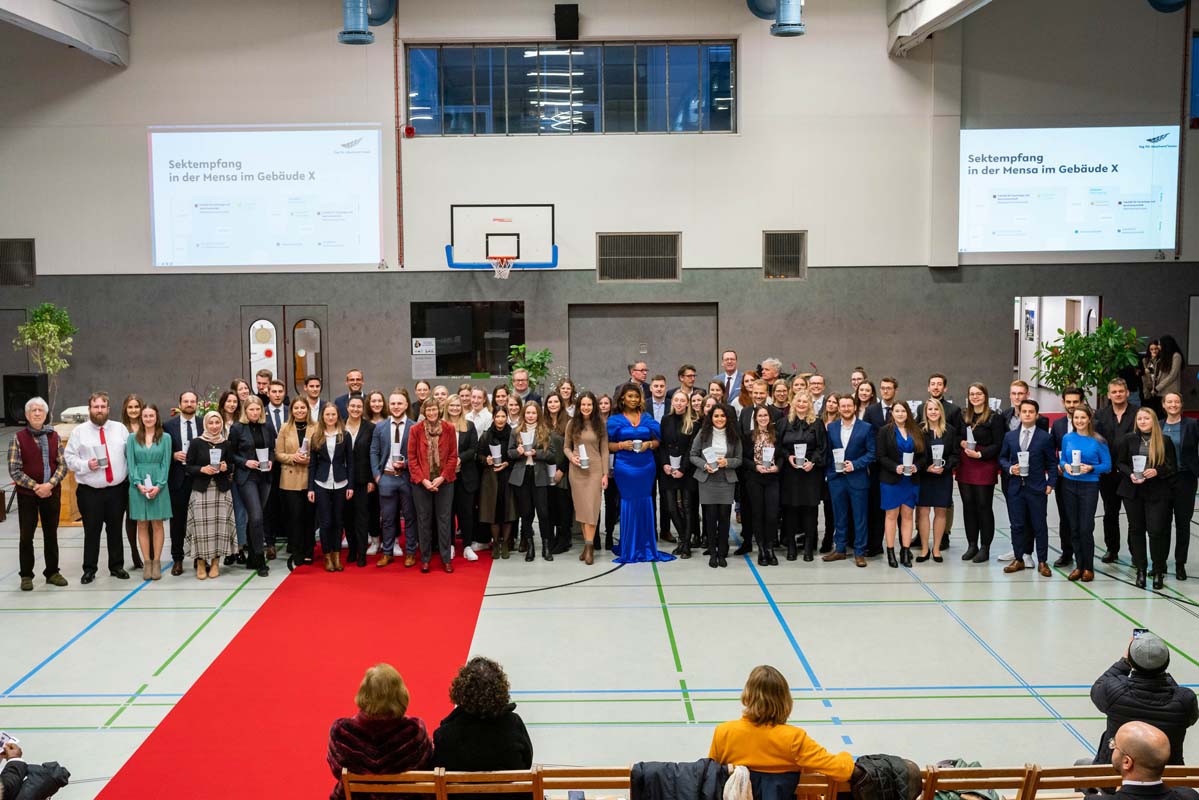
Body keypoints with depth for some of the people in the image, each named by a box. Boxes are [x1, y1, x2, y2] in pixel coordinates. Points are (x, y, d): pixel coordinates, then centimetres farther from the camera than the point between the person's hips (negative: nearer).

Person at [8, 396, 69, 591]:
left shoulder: (54, 437, 5)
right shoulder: (18, 438, -4)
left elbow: (63, 465, 1)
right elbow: (14, 470, -8)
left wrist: (49, 484, -14)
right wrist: (36, 487, -15)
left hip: (52, 493, 2)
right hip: (27, 494, -2)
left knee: (51, 533, 10)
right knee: (26, 535, 3)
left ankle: (52, 572, 20)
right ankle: (26, 575, 12)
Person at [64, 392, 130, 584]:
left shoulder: (120, 428, 6)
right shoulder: (79, 431, 2)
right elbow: (69, 457, 1)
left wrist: (130, 477, -3)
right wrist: (86, 465, -15)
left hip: (117, 489, 2)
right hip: (90, 491, -2)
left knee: (115, 530, 11)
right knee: (91, 532, 2)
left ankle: (117, 566, 21)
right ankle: (89, 570, 11)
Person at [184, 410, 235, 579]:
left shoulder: (226, 444, 8)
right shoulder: (196, 443, 2)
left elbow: (232, 467, 16)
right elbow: (188, 466, 1)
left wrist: (226, 468, -5)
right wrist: (202, 469, -15)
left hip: (221, 490, 2)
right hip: (201, 489, -2)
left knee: (219, 525, -2)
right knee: (201, 525, -6)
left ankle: (215, 562, 9)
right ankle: (201, 562, 5)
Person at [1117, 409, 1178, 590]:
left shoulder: (1165, 441, 0)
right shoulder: (1129, 439, 5)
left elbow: (1172, 467, 2)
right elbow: (1120, 462, 7)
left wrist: (1157, 471, -16)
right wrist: (1130, 474, -12)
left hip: (1157, 493, -2)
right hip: (1133, 491, 2)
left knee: (1156, 530, -7)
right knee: (1136, 529, 8)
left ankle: (1158, 571, 7)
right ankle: (1140, 570, 19)